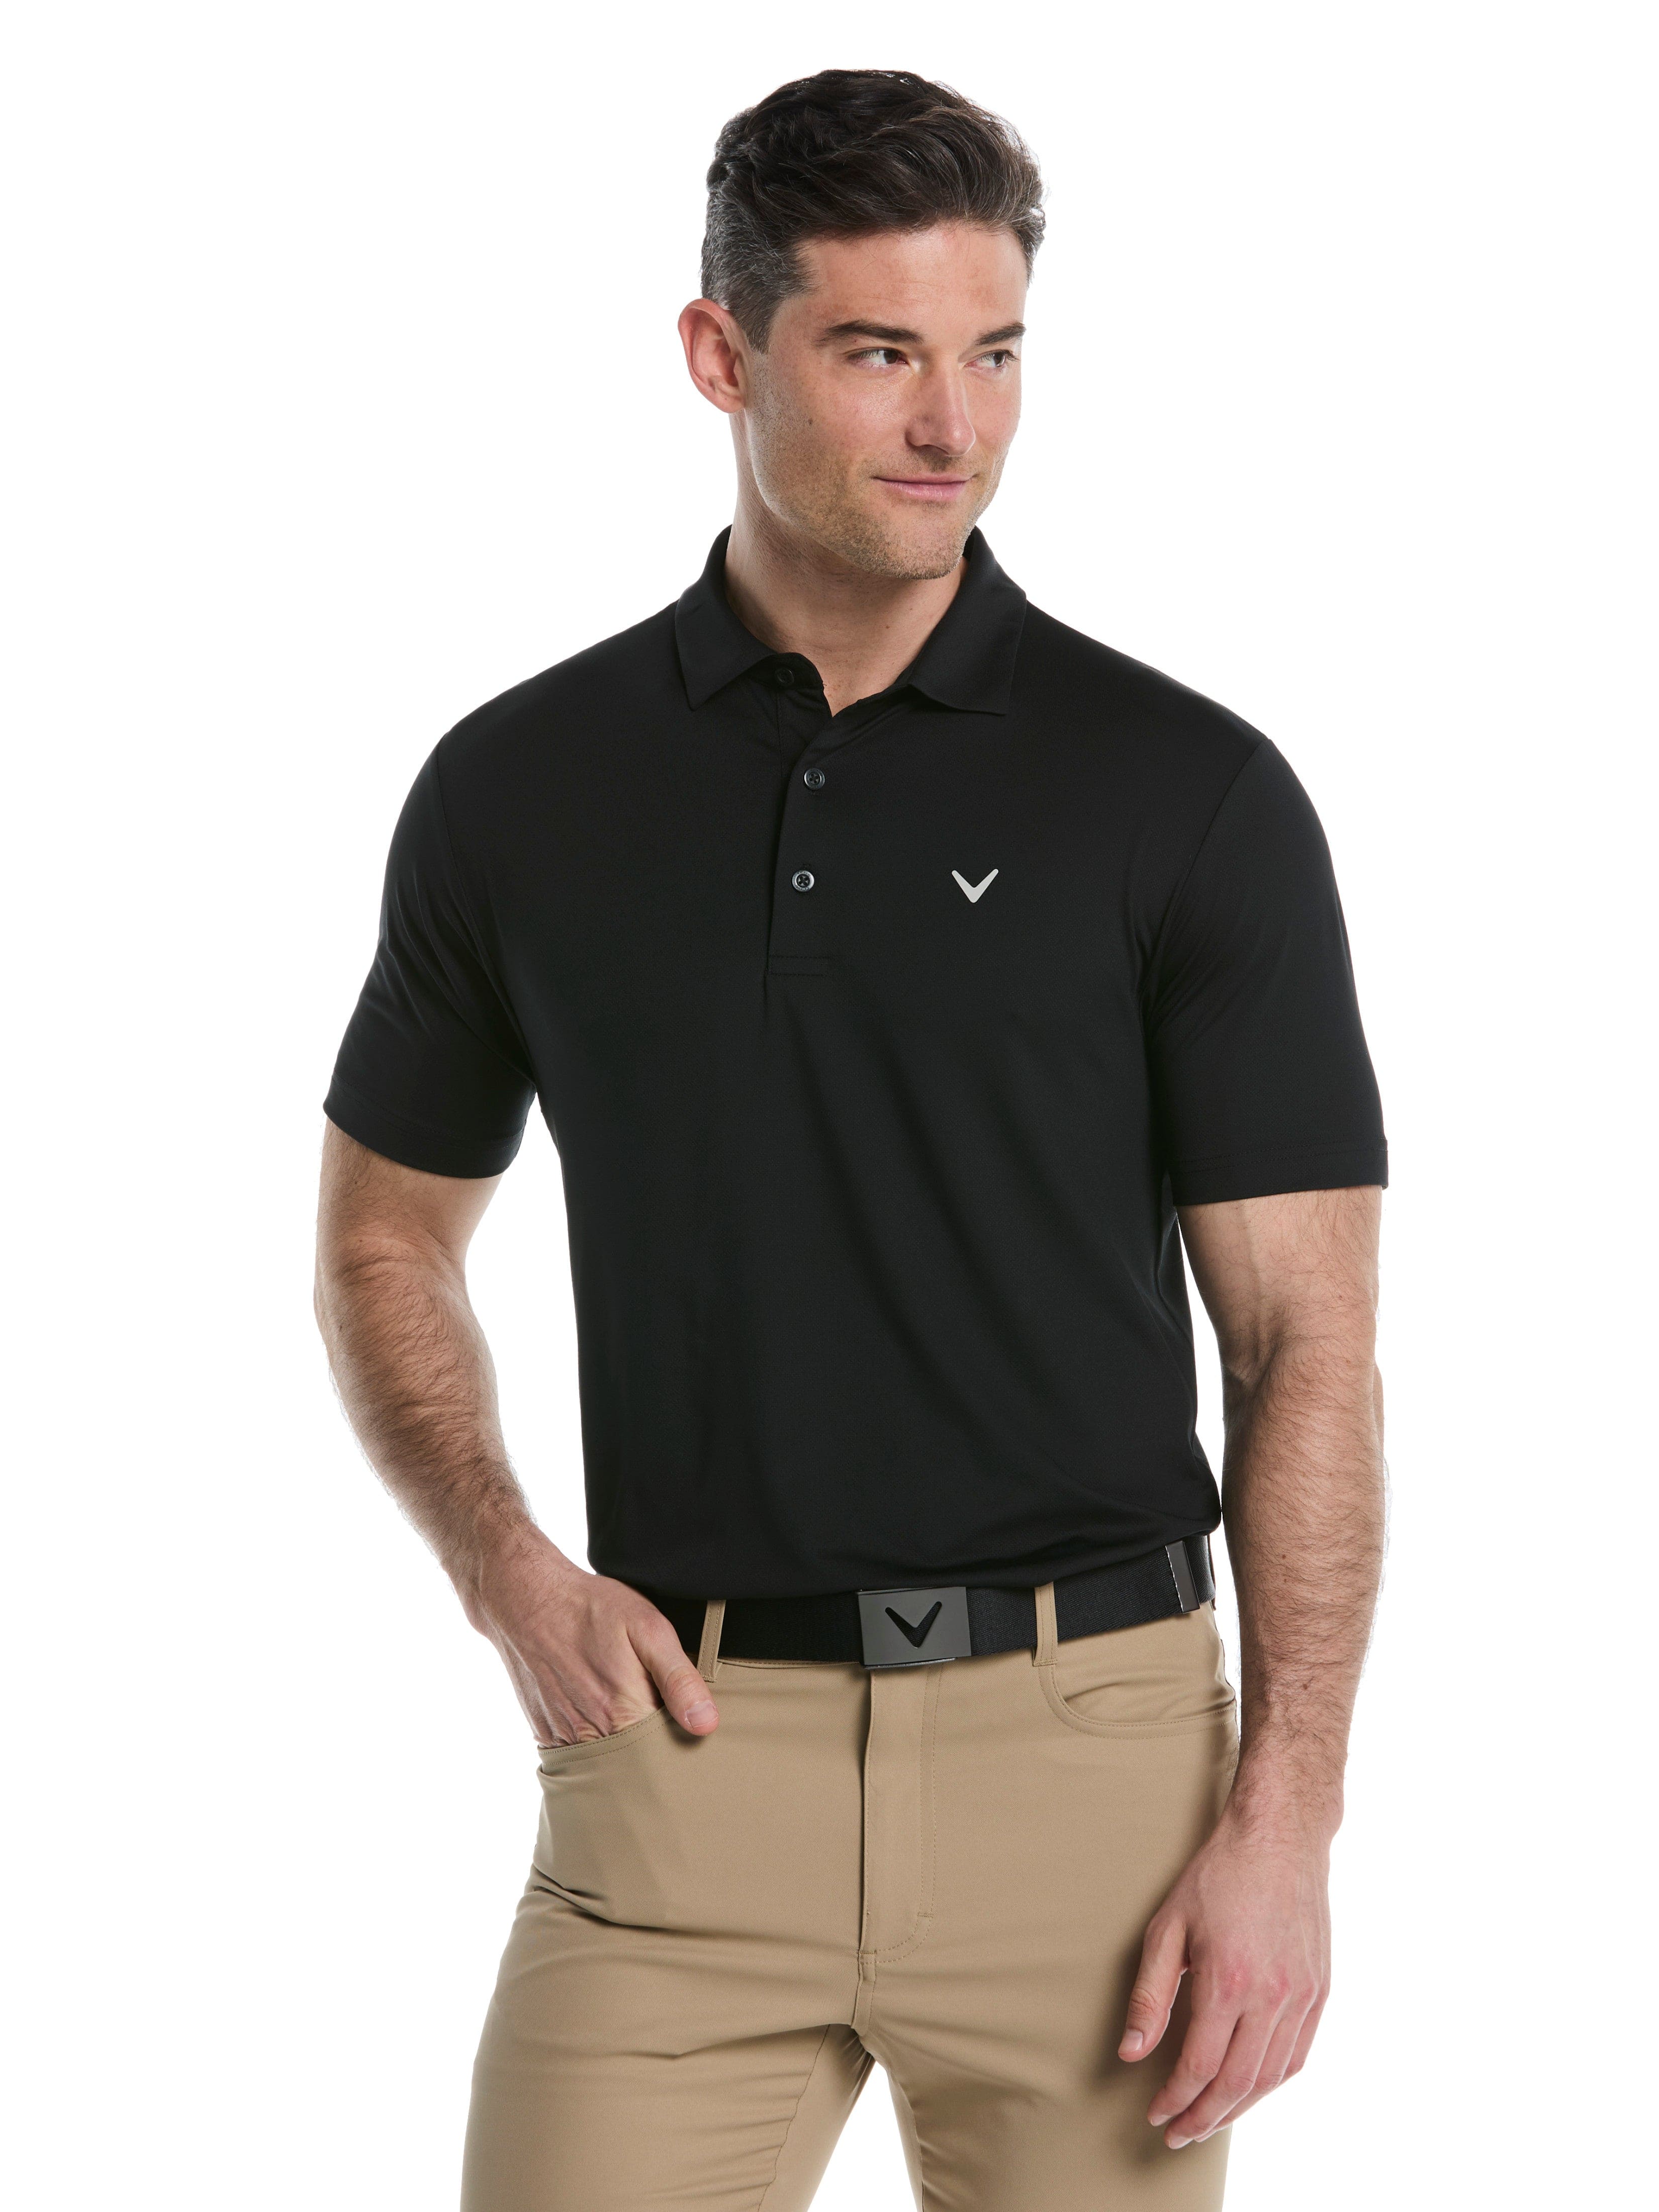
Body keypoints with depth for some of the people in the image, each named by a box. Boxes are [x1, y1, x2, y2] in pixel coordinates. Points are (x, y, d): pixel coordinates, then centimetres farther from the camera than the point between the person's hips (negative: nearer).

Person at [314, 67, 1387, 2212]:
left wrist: (1283, 1820, -11)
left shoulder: (1190, 792, -3)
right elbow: (387, 1234, 16)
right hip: (686, 1741, 1)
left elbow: (1304, 1339, -3)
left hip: (1087, 1744, -1)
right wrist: (512, 1572, -1)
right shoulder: (522, 788, 4)